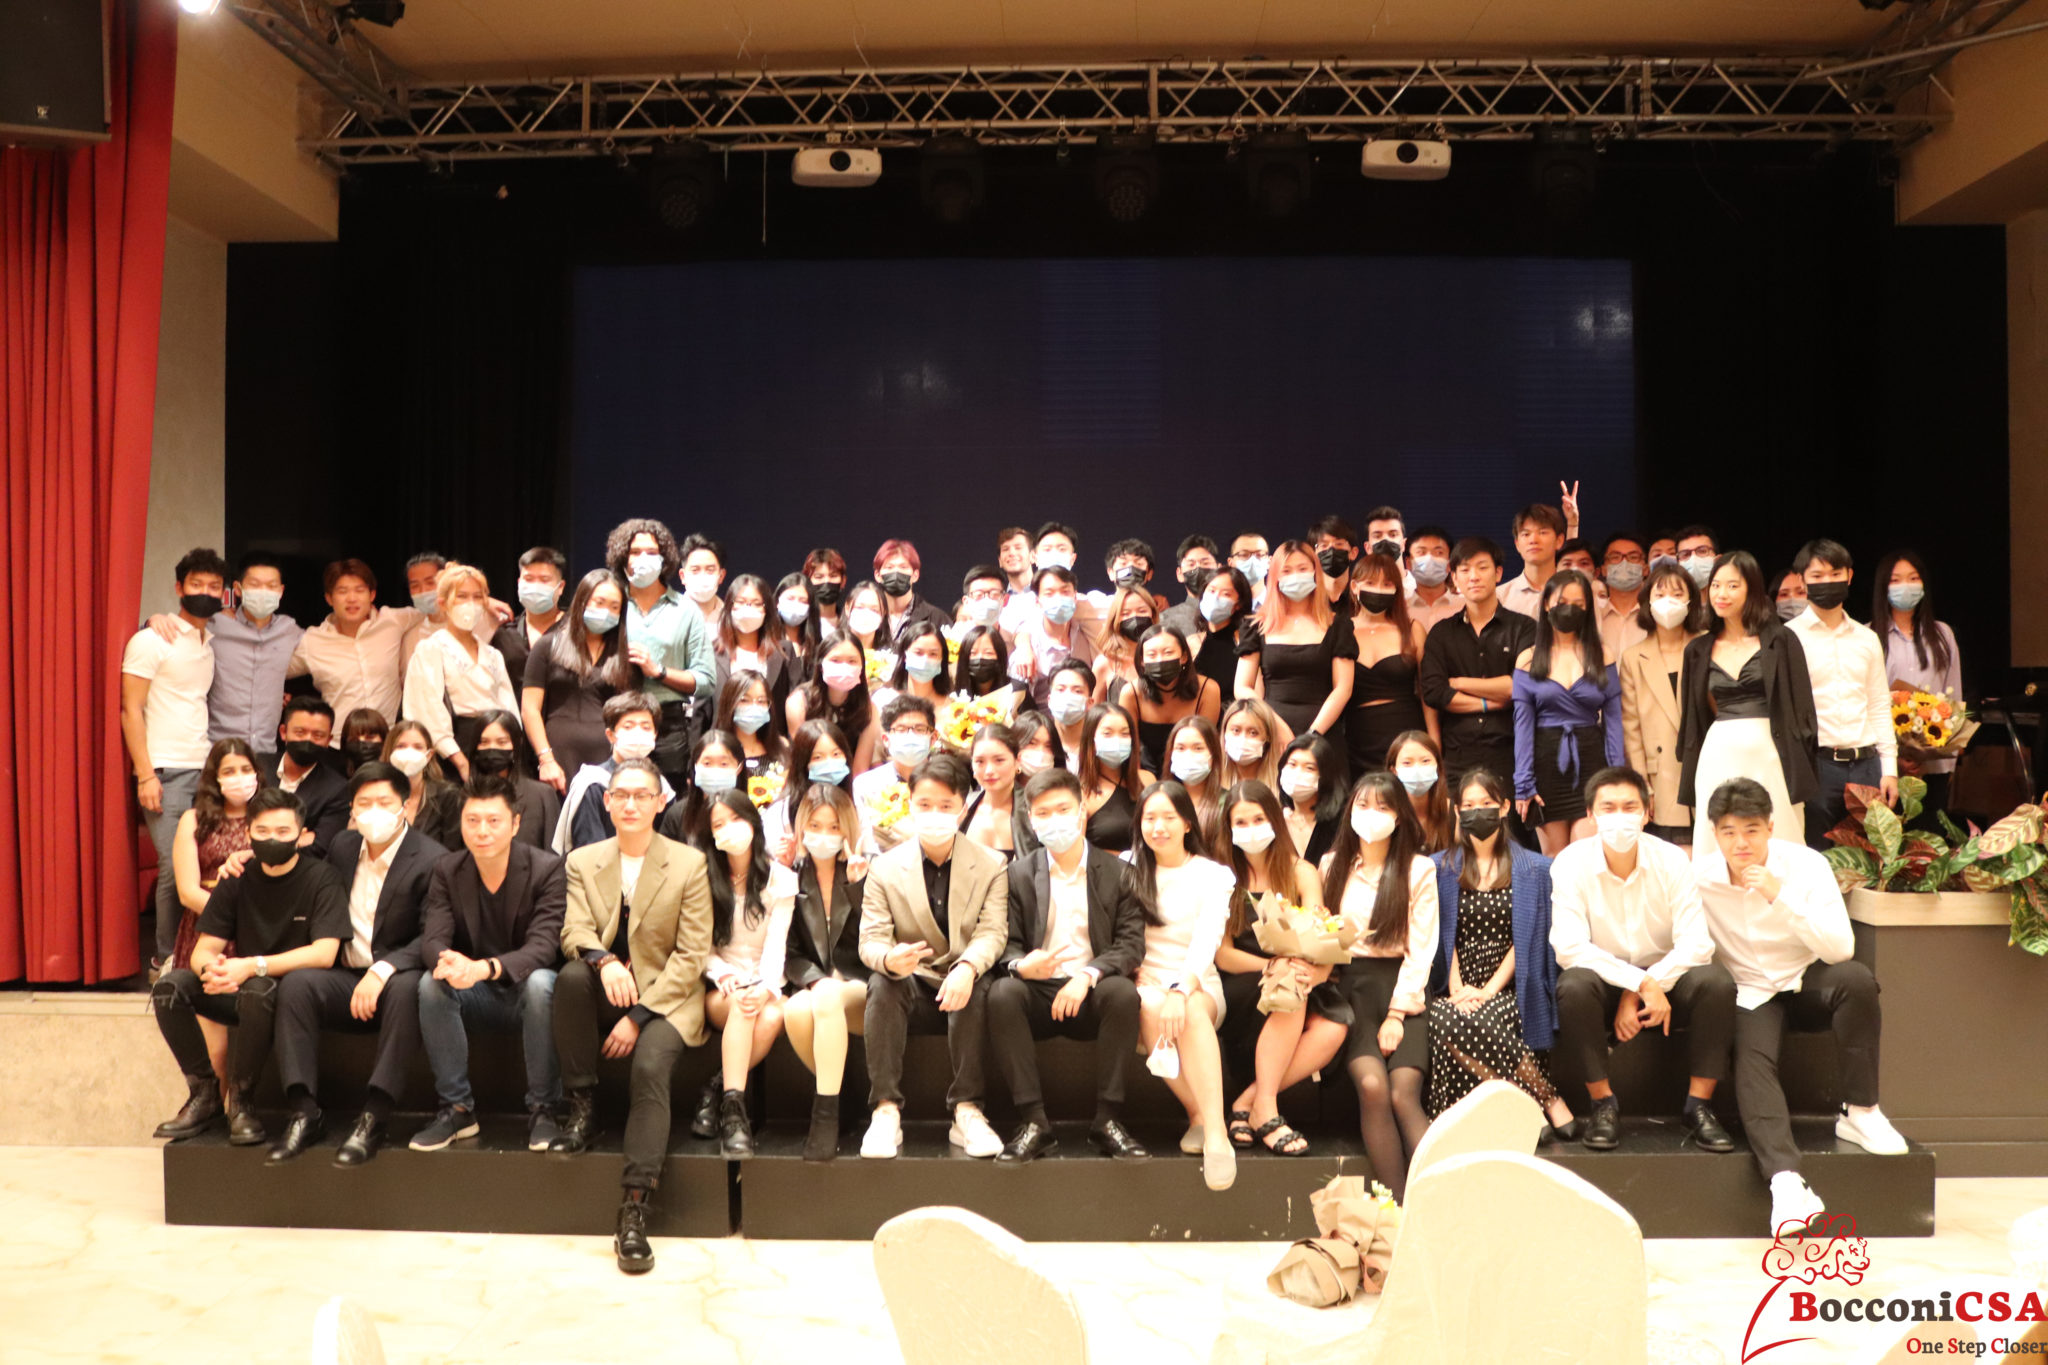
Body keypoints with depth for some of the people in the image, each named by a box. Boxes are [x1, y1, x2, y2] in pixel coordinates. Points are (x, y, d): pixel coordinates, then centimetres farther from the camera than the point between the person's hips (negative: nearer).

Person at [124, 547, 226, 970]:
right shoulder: (152, 641, -2)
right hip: (166, 772, -5)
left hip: (206, 771, 5)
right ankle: (167, 958, 6)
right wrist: (145, 775, -12)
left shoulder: (213, 644, 15)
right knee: (176, 868, -8)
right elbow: (131, 710, -6)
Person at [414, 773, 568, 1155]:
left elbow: (543, 945, -24)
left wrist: (487, 967, -43)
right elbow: (432, 937, -11)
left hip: (525, 992, -3)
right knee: (431, 982, -26)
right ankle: (456, 1107, -15)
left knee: (540, 982, -36)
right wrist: (447, 960, -38)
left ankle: (543, 1109, -22)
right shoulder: (447, 871, -1)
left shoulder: (547, 869, -13)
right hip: (475, 997, 3)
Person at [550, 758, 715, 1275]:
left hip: (665, 999, -2)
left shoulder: (690, 864, -1)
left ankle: (634, 1212, -29)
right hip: (606, 993, 3)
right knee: (572, 974, -30)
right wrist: (603, 960, -29)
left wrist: (639, 1016, -15)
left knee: (650, 1066, -30)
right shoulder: (583, 862, 9)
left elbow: (692, 955, -5)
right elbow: (574, 932, -4)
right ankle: (581, 1107, -14)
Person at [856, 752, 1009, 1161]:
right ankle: (886, 1111, -30)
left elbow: (992, 931, -10)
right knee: (881, 984, -31)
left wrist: (967, 967, -33)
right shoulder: (884, 868, 2)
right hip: (910, 988, 1)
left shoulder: (990, 866, 2)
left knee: (975, 984, -34)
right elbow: (871, 940, -7)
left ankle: (966, 1111, -29)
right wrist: (890, 959, -33)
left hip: (962, 989, -1)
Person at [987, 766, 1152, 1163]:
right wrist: (1021, 965, -25)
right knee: (1001, 993, -31)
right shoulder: (1019, 873, 7)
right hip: (1038, 994, 0)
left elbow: (1132, 943, -3)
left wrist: (1087, 975, -22)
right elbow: (1007, 944, 1)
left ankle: (1108, 1119, -24)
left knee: (1123, 991, -33)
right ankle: (1033, 1121, -27)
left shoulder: (1118, 872, 6)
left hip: (1092, 994, 0)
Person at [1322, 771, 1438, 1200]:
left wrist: (1397, 1012, -8)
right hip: (1349, 986, 1)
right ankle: (1400, 1210, -25)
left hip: (1402, 988, 0)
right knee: (1372, 1085, -25)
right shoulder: (1332, 865, 15)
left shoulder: (1419, 869, 7)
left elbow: (1421, 948, 1)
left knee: (1403, 1093, -24)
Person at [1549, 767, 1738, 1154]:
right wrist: (1641, 982, -30)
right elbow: (1568, 948, -22)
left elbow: (1696, 943, -17)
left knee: (1716, 981, -28)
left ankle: (1699, 1104, -12)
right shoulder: (1570, 863, -14)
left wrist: (1636, 995, -25)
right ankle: (1603, 1103, -14)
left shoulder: (1671, 860, -10)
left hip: (1665, 979, 1)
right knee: (1573, 986, -34)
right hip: (1604, 978, -1)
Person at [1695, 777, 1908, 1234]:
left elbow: (1841, 948, -24)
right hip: (1750, 994, 0)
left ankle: (1860, 1113, -18)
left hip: (1807, 982, 0)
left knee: (1856, 978, -32)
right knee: (1751, 1058, -29)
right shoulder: (1698, 875, -12)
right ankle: (1786, 1183, -41)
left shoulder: (1806, 865, -15)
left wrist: (1780, 897, -34)